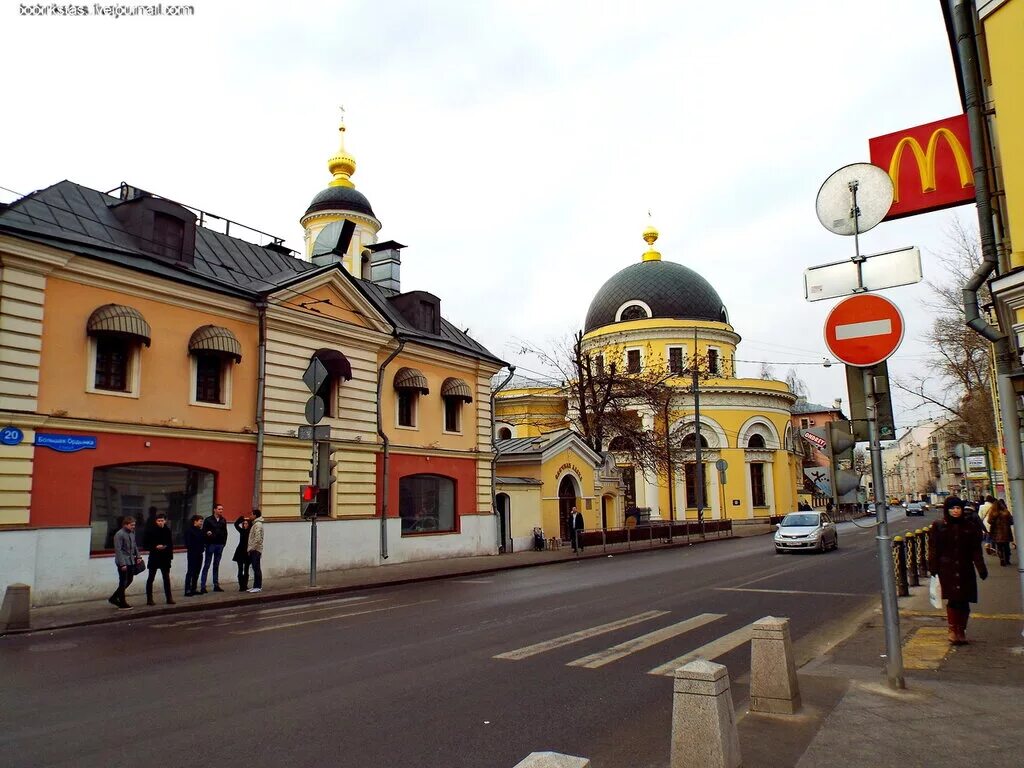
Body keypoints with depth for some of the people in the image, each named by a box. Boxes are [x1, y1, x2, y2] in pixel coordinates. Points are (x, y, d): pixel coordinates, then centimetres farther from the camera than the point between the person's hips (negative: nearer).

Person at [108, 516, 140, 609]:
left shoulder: (132, 533, 10)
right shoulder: (119, 534, -15)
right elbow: (118, 550, -18)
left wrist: (138, 556, 9)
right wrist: (122, 563, -20)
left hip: (131, 561, 8)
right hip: (123, 563, -8)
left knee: (129, 581, 14)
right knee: (123, 582, 2)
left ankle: (113, 598, 28)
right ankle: (122, 603, 13)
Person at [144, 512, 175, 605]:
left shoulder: (167, 531, 4)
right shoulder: (151, 531, -7)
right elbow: (146, 545, -6)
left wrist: (170, 555, 4)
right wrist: (155, 547, -20)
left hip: (165, 558, 3)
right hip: (154, 558, -3)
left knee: (167, 578, 8)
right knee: (151, 578, 3)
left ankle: (169, 598, 15)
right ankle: (149, 599, 10)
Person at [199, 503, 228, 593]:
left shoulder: (223, 520, 10)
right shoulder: (208, 520, -3)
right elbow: (203, 532, -5)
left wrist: (224, 542, 5)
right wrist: (207, 534, -24)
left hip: (220, 545, 4)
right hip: (211, 544, -4)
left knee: (216, 566, 10)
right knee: (206, 565, -3)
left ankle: (216, 585, 14)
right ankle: (203, 586, -2)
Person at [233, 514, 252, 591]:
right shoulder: (242, 531, 6)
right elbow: (236, 524, -1)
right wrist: (242, 518, -7)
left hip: (247, 553, -3)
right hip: (240, 552, 3)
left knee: (246, 570, 5)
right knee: (240, 570, 1)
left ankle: (245, 586, 10)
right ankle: (241, 586, 3)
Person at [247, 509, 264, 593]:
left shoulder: (258, 524, -12)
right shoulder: (255, 524, 19)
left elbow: (257, 538, -21)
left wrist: (252, 548, -18)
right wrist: (250, 548, 16)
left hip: (256, 550, -10)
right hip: (253, 550, 10)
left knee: (256, 568, -8)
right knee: (255, 568, 10)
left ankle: (258, 586, -7)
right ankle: (255, 586, 14)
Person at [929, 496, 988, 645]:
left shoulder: (970, 526, 6)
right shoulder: (938, 526, 1)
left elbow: (976, 550, 8)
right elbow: (933, 550, 2)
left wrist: (981, 569, 3)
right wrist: (934, 569, -3)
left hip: (965, 570, 2)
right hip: (947, 570, -2)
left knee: (964, 601, 4)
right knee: (953, 600, -11)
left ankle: (961, 631, 19)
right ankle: (953, 630, 0)